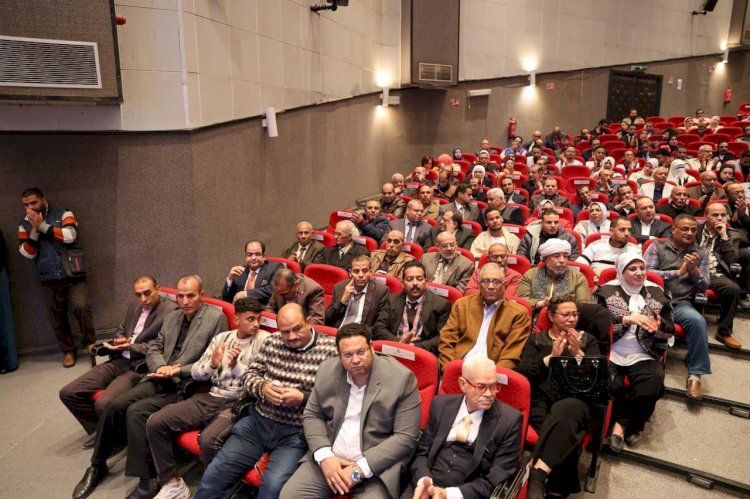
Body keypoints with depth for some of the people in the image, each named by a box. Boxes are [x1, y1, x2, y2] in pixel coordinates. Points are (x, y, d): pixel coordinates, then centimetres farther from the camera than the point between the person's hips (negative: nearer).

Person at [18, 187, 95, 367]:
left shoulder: (63, 214, 1)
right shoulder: (25, 225, 10)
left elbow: (69, 236, -15)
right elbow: (27, 254, 1)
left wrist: (42, 225, -12)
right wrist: (35, 230, -11)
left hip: (73, 274, -3)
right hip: (49, 278, 3)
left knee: (80, 306, -17)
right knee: (58, 317, 7)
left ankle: (89, 341, 4)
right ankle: (68, 350, 22)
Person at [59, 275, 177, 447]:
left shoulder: (171, 310, -11)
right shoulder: (134, 306, 14)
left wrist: (130, 347, -15)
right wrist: (119, 340, 4)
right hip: (118, 361, 8)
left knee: (104, 405, -28)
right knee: (68, 393, 2)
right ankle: (99, 430, 20)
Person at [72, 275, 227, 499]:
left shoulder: (216, 318, -9)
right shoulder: (171, 316, 14)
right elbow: (154, 348, 16)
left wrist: (177, 371, -17)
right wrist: (161, 367, -7)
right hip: (159, 380, 7)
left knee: (136, 412, -23)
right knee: (114, 405, -9)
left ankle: (146, 477, -9)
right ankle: (97, 465, 13)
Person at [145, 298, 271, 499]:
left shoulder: (265, 340, -4)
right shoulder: (222, 337, 11)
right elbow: (195, 373, 10)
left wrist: (236, 366, -22)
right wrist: (212, 364, -11)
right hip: (210, 398, 6)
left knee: (208, 439, -33)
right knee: (155, 422, -7)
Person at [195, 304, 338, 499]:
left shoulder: (330, 349, -9)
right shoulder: (272, 342, 7)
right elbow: (250, 375, 12)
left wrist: (303, 398, -21)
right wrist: (262, 387, -9)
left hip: (295, 433, -4)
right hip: (257, 422, 5)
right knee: (214, 474, -4)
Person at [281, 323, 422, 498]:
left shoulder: (401, 378, -13)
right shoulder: (327, 371, -1)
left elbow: (406, 437, -13)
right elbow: (312, 415, 7)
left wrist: (360, 469, -17)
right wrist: (324, 456, -10)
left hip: (377, 466, -3)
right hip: (329, 459, 3)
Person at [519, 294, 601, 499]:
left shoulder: (587, 339, 21)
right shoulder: (536, 339, 19)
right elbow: (521, 372, 4)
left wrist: (578, 354, -9)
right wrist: (550, 358, -7)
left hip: (576, 400, 0)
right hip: (541, 399, 0)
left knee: (564, 410, -38)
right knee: (565, 435, -33)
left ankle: (538, 475, -43)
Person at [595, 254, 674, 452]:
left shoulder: (657, 293, 11)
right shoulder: (607, 291, 4)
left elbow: (670, 330, 10)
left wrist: (657, 327, -13)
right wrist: (627, 319, -20)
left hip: (643, 356, 2)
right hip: (610, 353, -2)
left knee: (653, 384, -29)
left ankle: (621, 423, -5)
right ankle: (628, 426, -2)